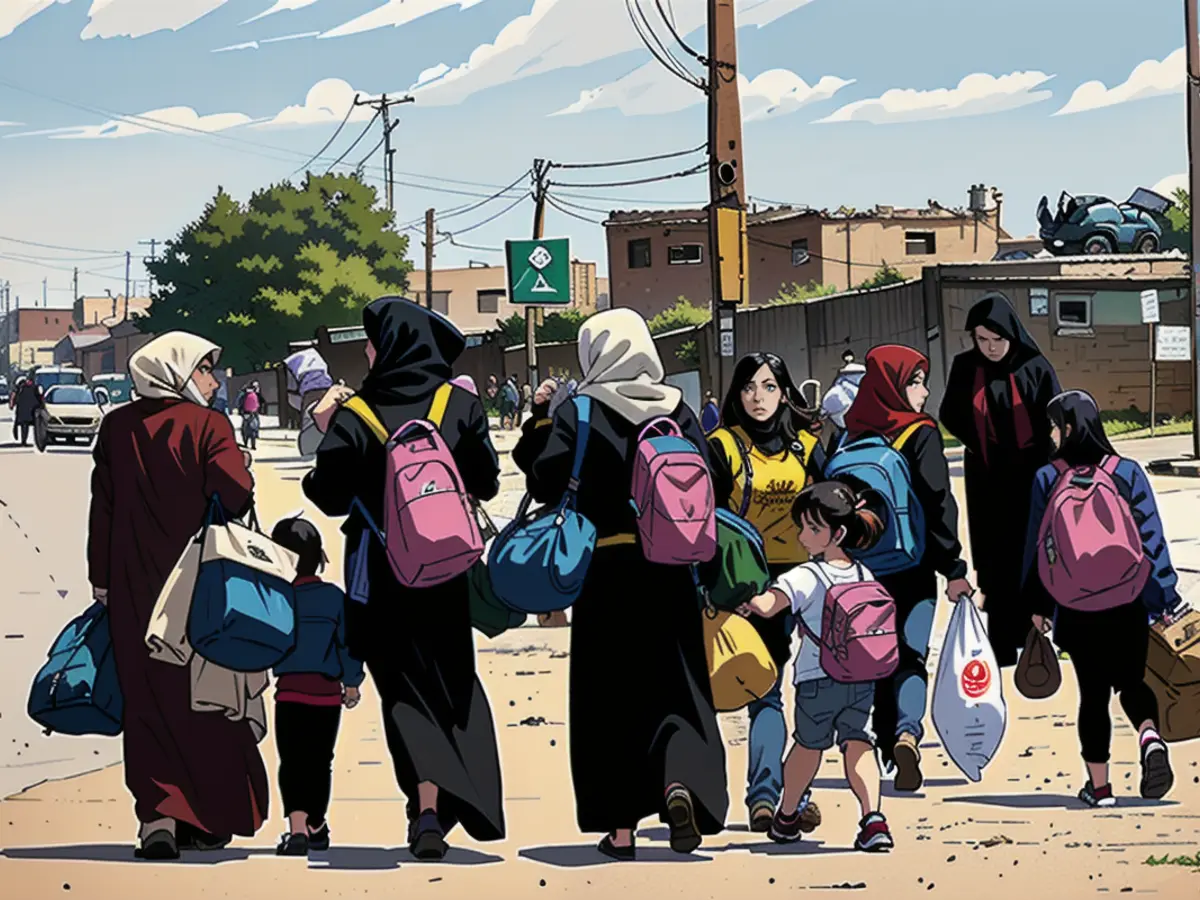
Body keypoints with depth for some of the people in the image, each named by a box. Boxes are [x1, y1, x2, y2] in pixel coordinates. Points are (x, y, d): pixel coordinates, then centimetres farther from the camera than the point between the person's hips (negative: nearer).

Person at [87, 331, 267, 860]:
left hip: (133, 585, 3)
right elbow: (237, 497, -17)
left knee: (148, 702, 5)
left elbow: (101, 509, 6)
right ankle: (211, 820, 15)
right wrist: (241, 473, 5)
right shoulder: (208, 426, -8)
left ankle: (158, 815, -8)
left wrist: (102, 580, 13)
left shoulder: (116, 428, 4)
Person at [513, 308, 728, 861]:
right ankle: (679, 781, -20)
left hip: (605, 569, -2)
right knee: (675, 684, 8)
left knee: (610, 694, 6)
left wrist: (539, 420, 4)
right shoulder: (679, 412, 3)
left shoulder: (577, 415, -5)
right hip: (669, 568, 2)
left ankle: (621, 825, 6)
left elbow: (546, 484, -7)